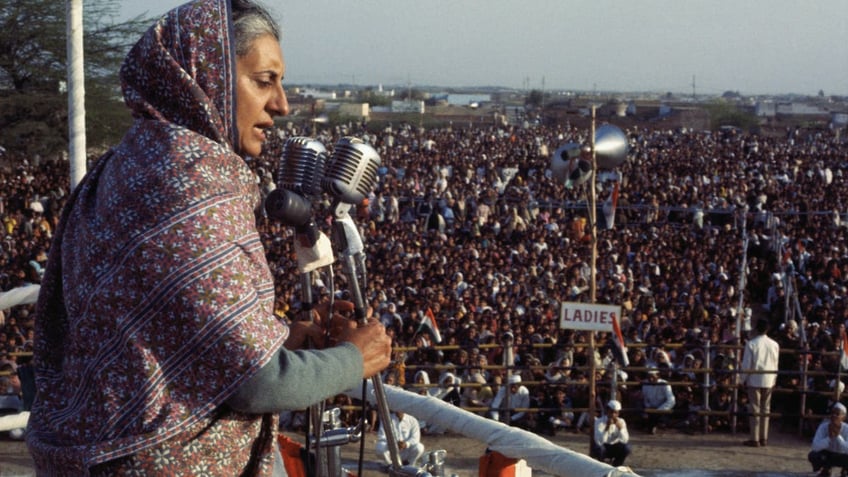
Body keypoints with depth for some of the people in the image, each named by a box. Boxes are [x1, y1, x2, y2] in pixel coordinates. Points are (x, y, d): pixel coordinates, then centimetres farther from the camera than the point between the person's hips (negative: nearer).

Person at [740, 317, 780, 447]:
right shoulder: (774, 345, 0)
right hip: (769, 381, 3)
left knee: (755, 409, 0)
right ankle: (764, 438, 15)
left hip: (754, 380, -3)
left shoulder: (751, 344, -11)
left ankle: (754, 439, 0)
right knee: (766, 409, 11)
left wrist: (743, 379, 3)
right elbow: (776, 365, 5)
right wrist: (774, 379, 16)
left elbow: (746, 364, -8)